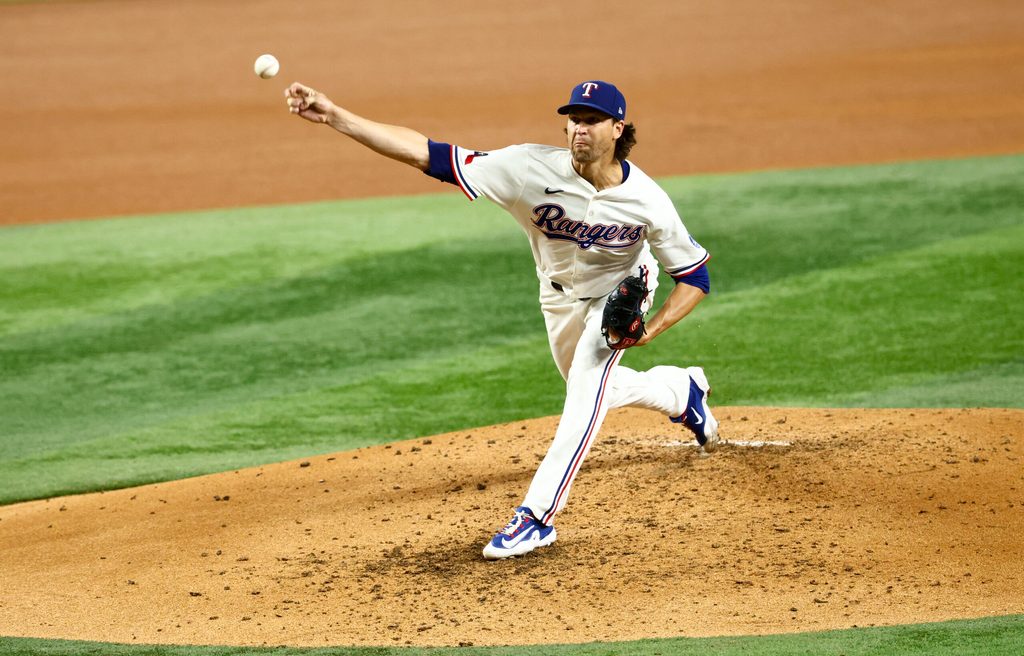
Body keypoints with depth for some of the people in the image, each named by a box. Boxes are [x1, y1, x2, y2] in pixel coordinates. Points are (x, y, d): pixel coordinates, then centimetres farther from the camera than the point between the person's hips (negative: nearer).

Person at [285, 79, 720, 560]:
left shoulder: (647, 201, -34)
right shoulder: (532, 170, -35)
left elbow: (695, 276, -20)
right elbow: (428, 155, -41)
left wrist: (650, 329, -36)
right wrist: (335, 117, -50)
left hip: (621, 289, -3)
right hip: (559, 294, 3)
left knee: (587, 388, -24)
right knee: (592, 392, 22)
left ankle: (536, 515, -22)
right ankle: (681, 392, 53)